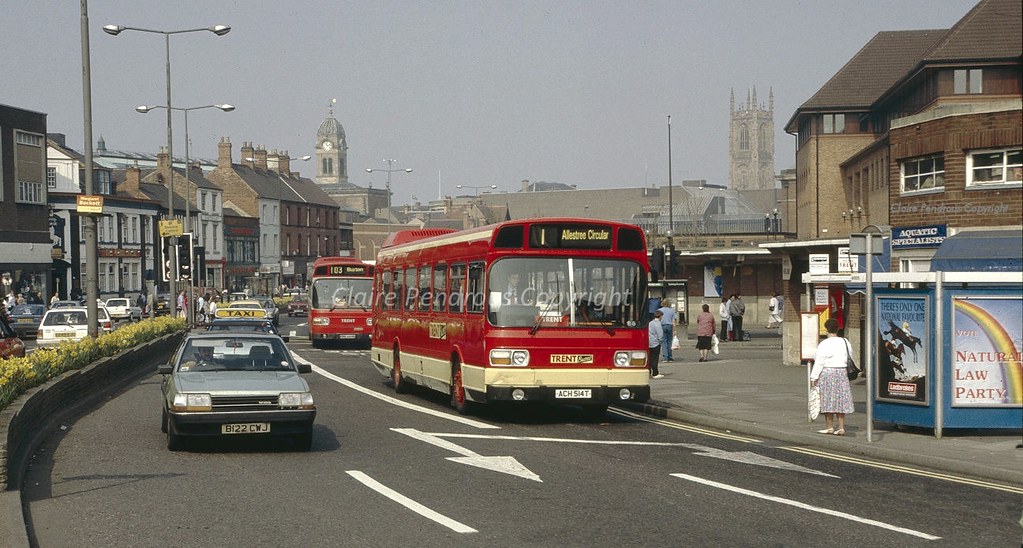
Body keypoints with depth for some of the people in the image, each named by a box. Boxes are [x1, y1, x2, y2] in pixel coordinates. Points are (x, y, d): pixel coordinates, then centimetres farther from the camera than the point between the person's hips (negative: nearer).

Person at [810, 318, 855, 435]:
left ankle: (829, 427, 5)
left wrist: (813, 377, -9)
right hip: (843, 373, 6)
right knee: (840, 400, 8)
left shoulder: (824, 345, -12)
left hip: (827, 373, -6)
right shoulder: (846, 343, 8)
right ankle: (841, 427, 5)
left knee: (828, 400, 2)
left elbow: (819, 363, -13)